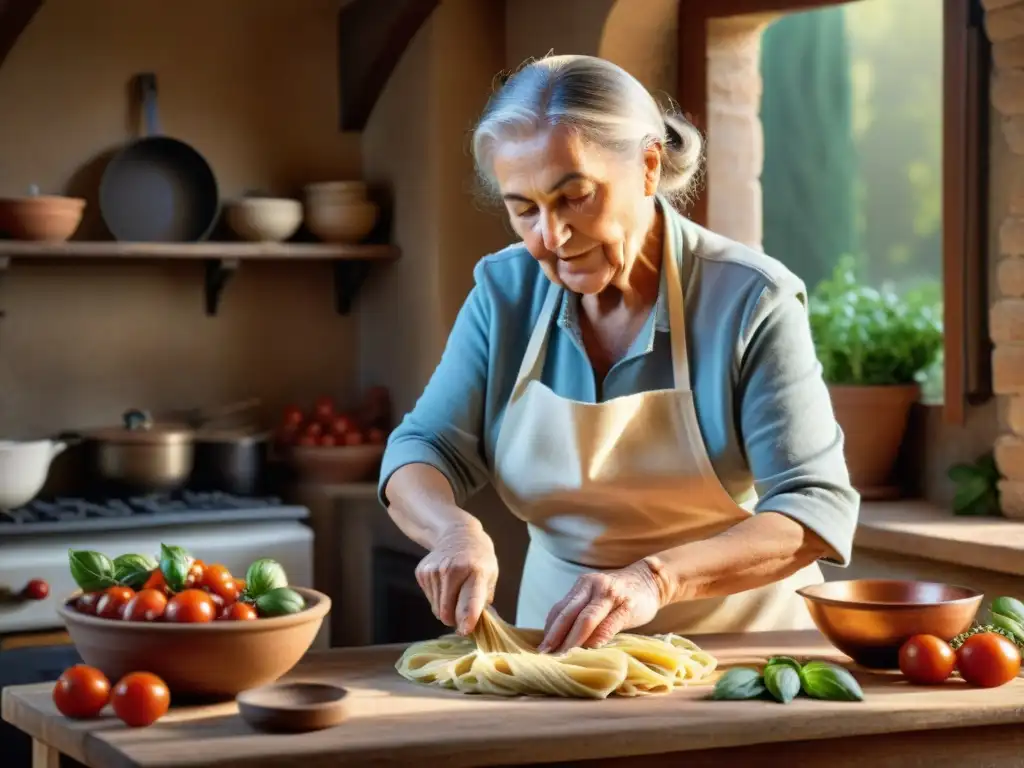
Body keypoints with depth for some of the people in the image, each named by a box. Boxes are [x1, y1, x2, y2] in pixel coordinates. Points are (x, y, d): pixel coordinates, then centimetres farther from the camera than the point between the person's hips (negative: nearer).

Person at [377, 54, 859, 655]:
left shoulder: (752, 301, -15)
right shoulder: (505, 291, -2)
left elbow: (817, 509, -20)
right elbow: (423, 451, -1)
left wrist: (658, 577, -35)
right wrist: (455, 531, -25)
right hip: (559, 638, 4)